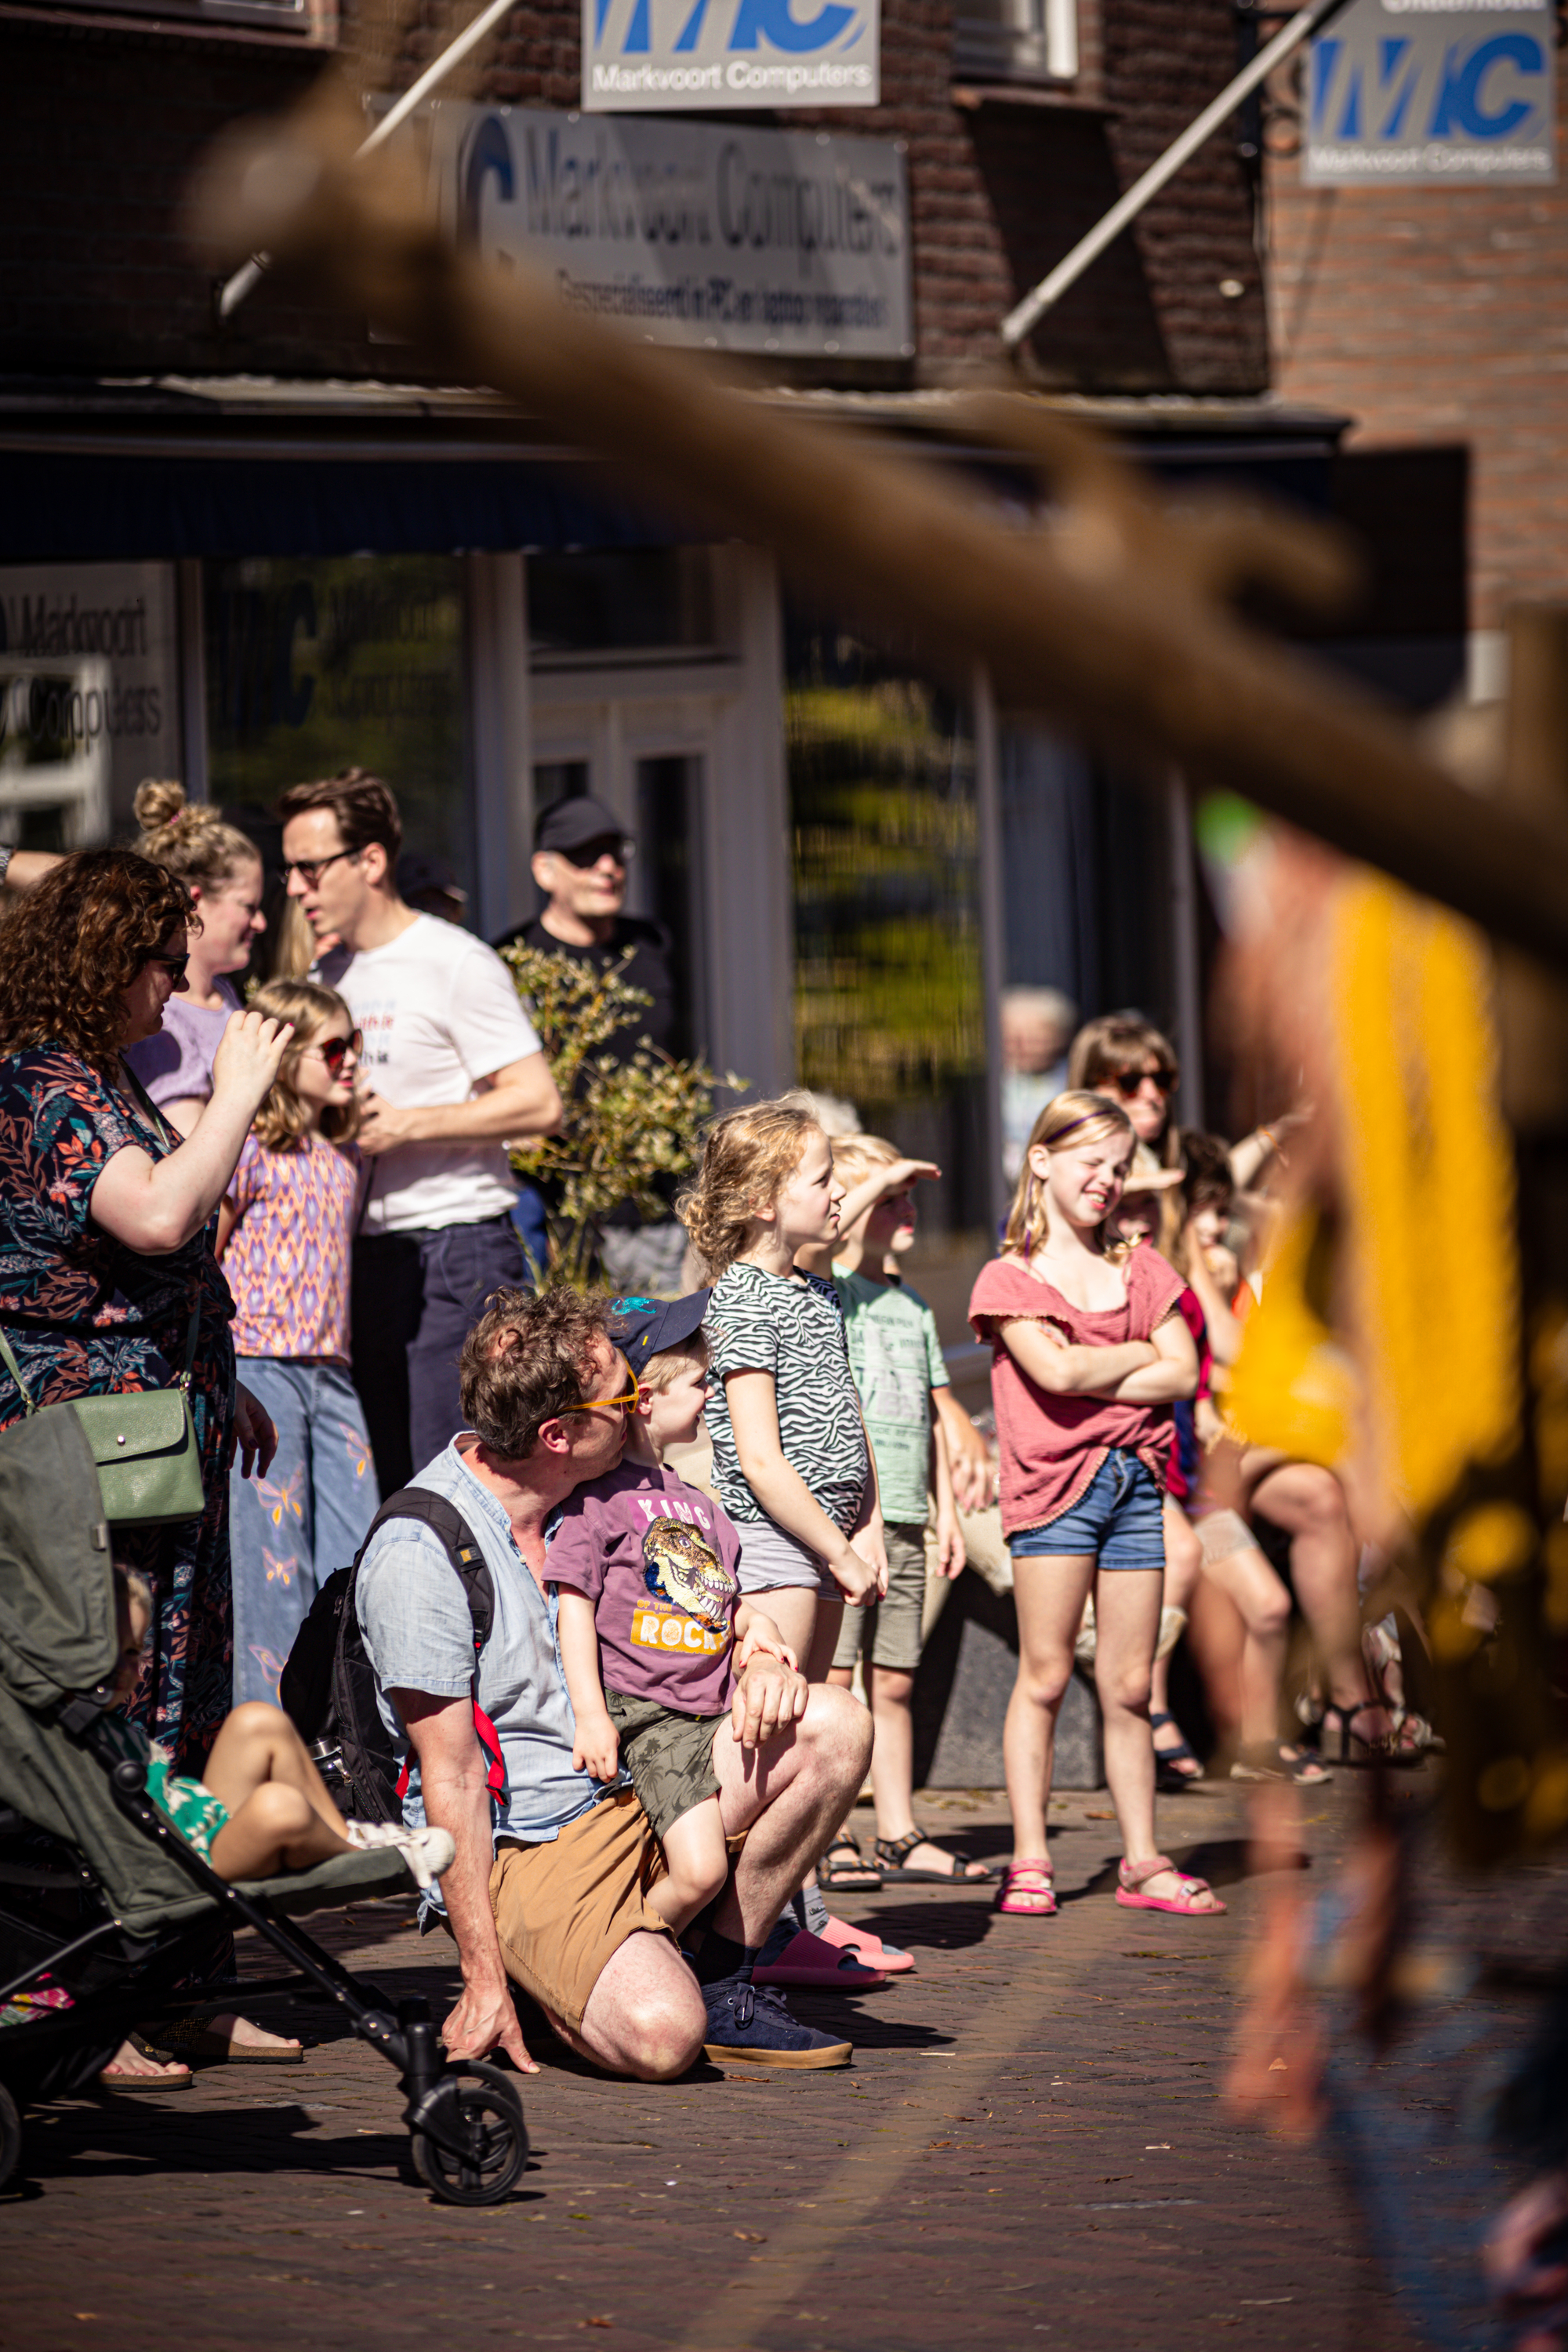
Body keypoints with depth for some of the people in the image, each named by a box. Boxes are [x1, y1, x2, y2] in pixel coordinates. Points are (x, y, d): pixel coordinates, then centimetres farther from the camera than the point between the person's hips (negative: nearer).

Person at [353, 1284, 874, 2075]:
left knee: (834, 1728, -8)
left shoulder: (595, 1497, 6)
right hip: (523, 1854, -8)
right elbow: (451, 1780, -17)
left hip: (634, 1802, 8)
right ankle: (542, 1989, 3)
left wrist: (762, 1662, -4)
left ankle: (721, 1980, 2)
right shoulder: (416, 1556, -18)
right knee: (657, 2035, -31)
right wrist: (484, 1980, -17)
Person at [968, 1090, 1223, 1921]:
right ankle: (1029, 1860, -3)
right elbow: (1055, 1371, -14)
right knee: (1044, 1674, -6)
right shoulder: (1009, 1279, 2)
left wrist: (1091, 1379, -8)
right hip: (1054, 1482, -4)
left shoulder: (1141, 1275, 16)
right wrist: (1142, 1354, 0)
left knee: (1130, 1687, 5)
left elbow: (1182, 1375, 3)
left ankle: (1141, 1861, 9)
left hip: (1134, 1480, 4)